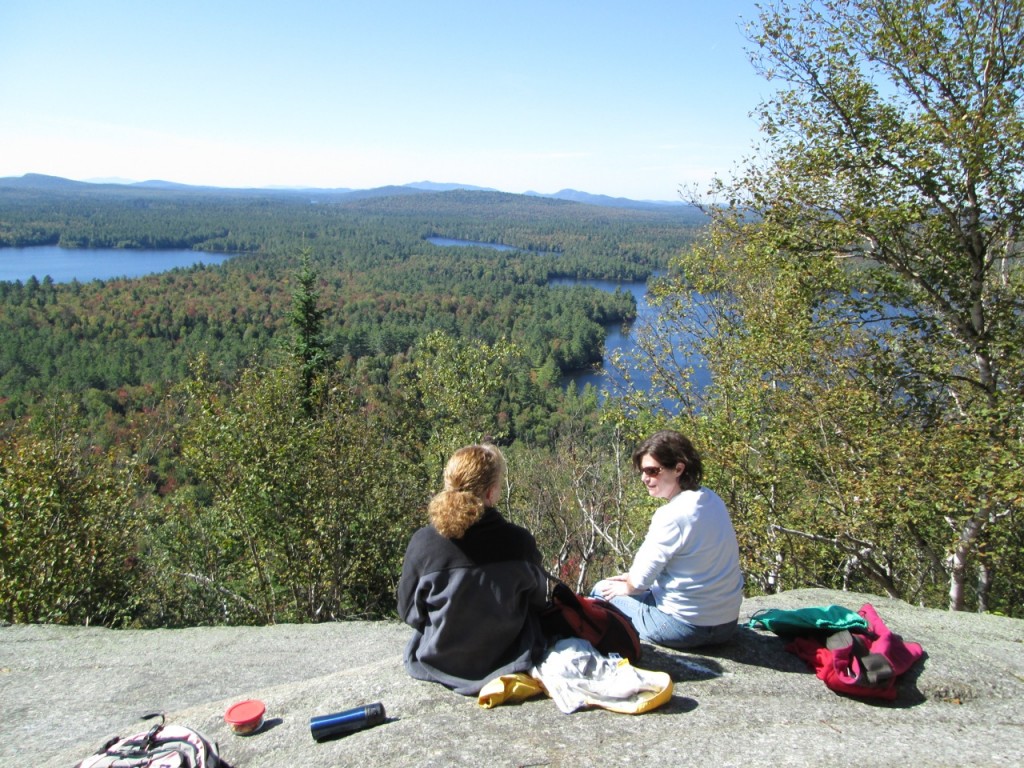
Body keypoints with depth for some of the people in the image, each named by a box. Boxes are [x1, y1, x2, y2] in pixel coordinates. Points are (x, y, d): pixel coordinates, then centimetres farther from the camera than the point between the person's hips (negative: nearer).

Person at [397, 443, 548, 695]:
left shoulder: (422, 542, -19)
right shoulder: (518, 541, -19)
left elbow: (408, 611, -5)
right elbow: (538, 599, 0)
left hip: (438, 665, 3)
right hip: (505, 663, -2)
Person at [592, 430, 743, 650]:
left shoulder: (672, 515, -23)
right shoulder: (712, 500, 1)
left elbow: (640, 580, -14)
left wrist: (627, 586, 7)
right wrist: (634, 576, 11)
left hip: (686, 627, -8)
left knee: (601, 590, 12)